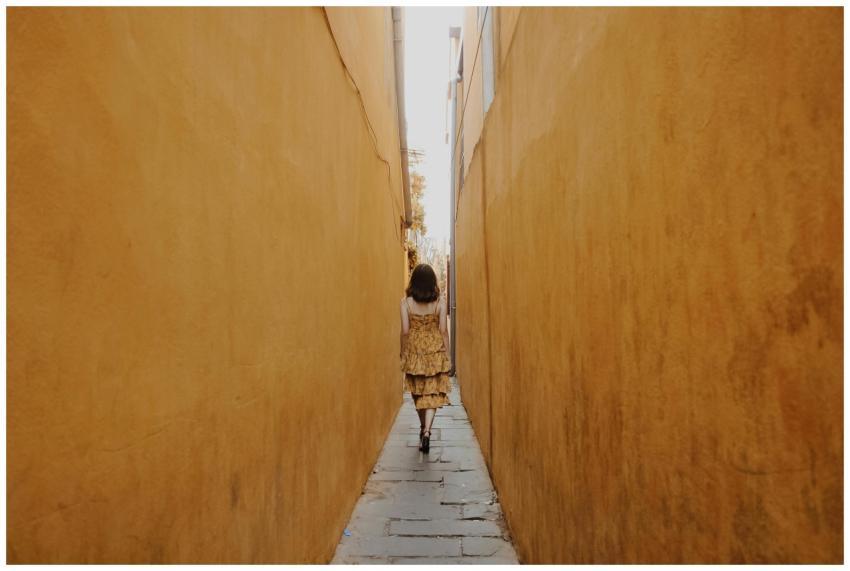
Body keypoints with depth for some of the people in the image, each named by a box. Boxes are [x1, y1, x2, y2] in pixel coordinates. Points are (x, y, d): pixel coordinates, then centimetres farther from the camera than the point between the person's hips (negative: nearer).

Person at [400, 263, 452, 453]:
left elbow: (405, 331, -6)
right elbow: (443, 330, -6)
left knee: (418, 392, 18)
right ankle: (426, 431, -14)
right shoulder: (440, 301, -6)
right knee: (433, 393, 3)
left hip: (413, 351, 1)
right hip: (435, 351, -1)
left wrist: (403, 353, 6)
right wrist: (446, 354, 4)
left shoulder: (406, 302, -6)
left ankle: (423, 428, 33)